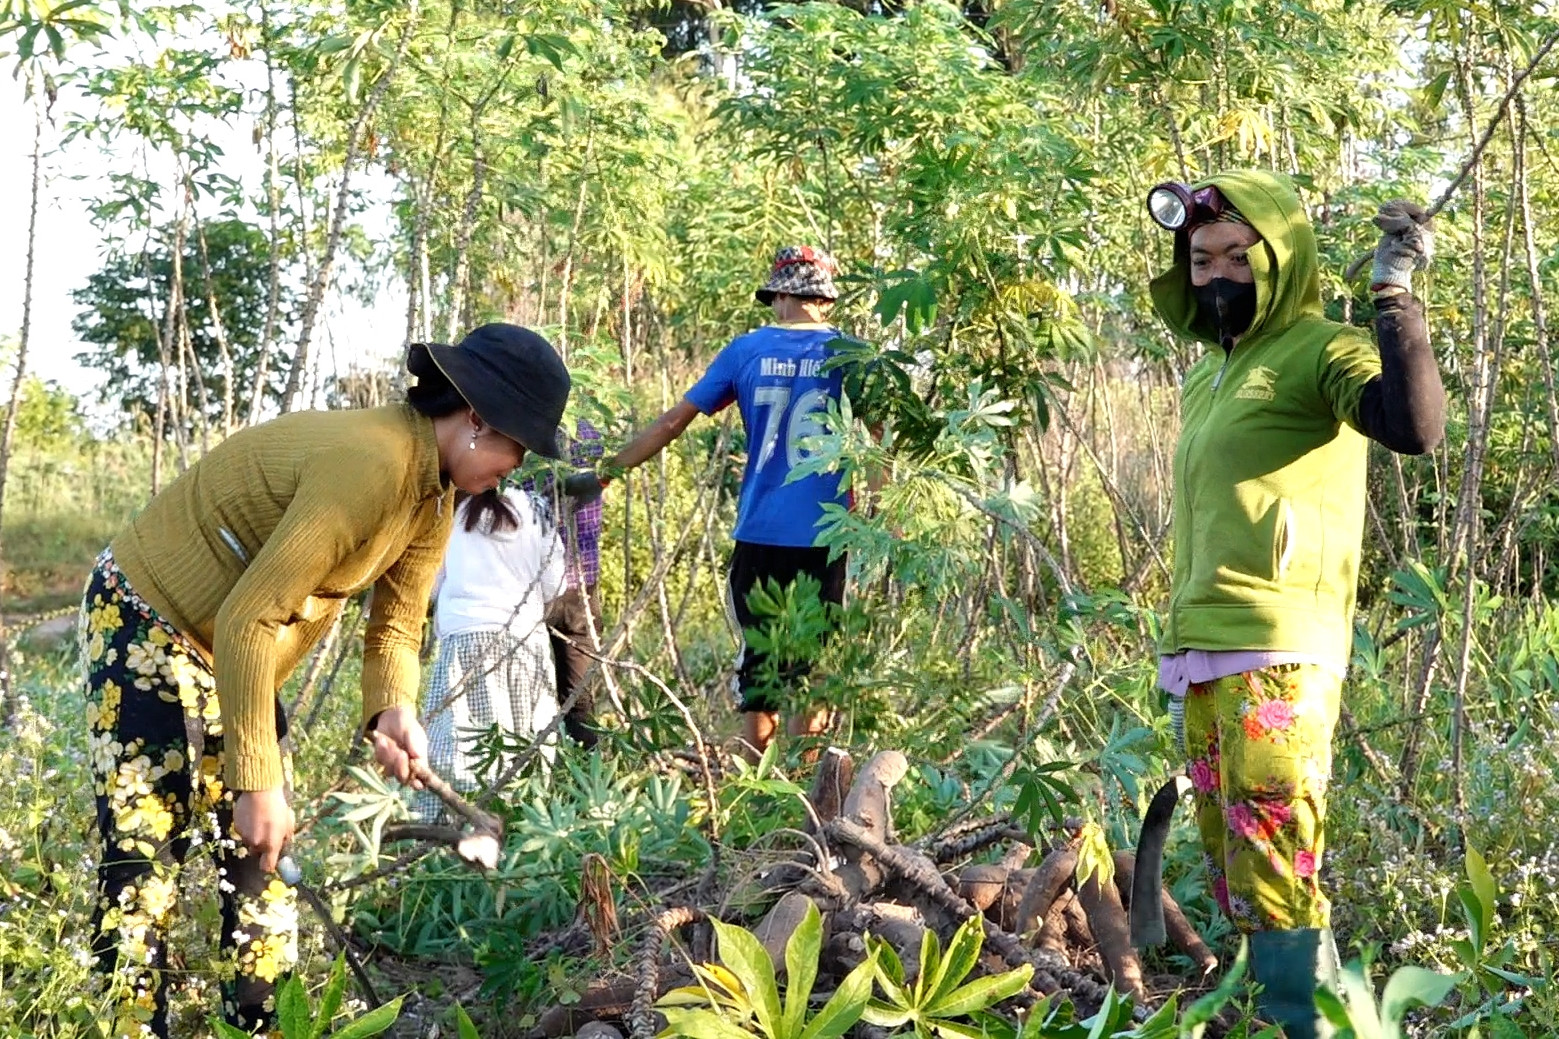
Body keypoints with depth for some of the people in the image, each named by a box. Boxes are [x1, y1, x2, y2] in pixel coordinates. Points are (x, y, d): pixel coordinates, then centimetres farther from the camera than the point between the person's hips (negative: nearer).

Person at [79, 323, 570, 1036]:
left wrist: (393, 707, -19)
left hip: (233, 648, 10)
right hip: (145, 621, -10)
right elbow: (245, 622, -32)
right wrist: (255, 780, -29)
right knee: (144, 851, -11)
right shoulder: (369, 463, -32)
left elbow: (396, 623, 3)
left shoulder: (435, 493, -2)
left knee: (261, 852, 9)